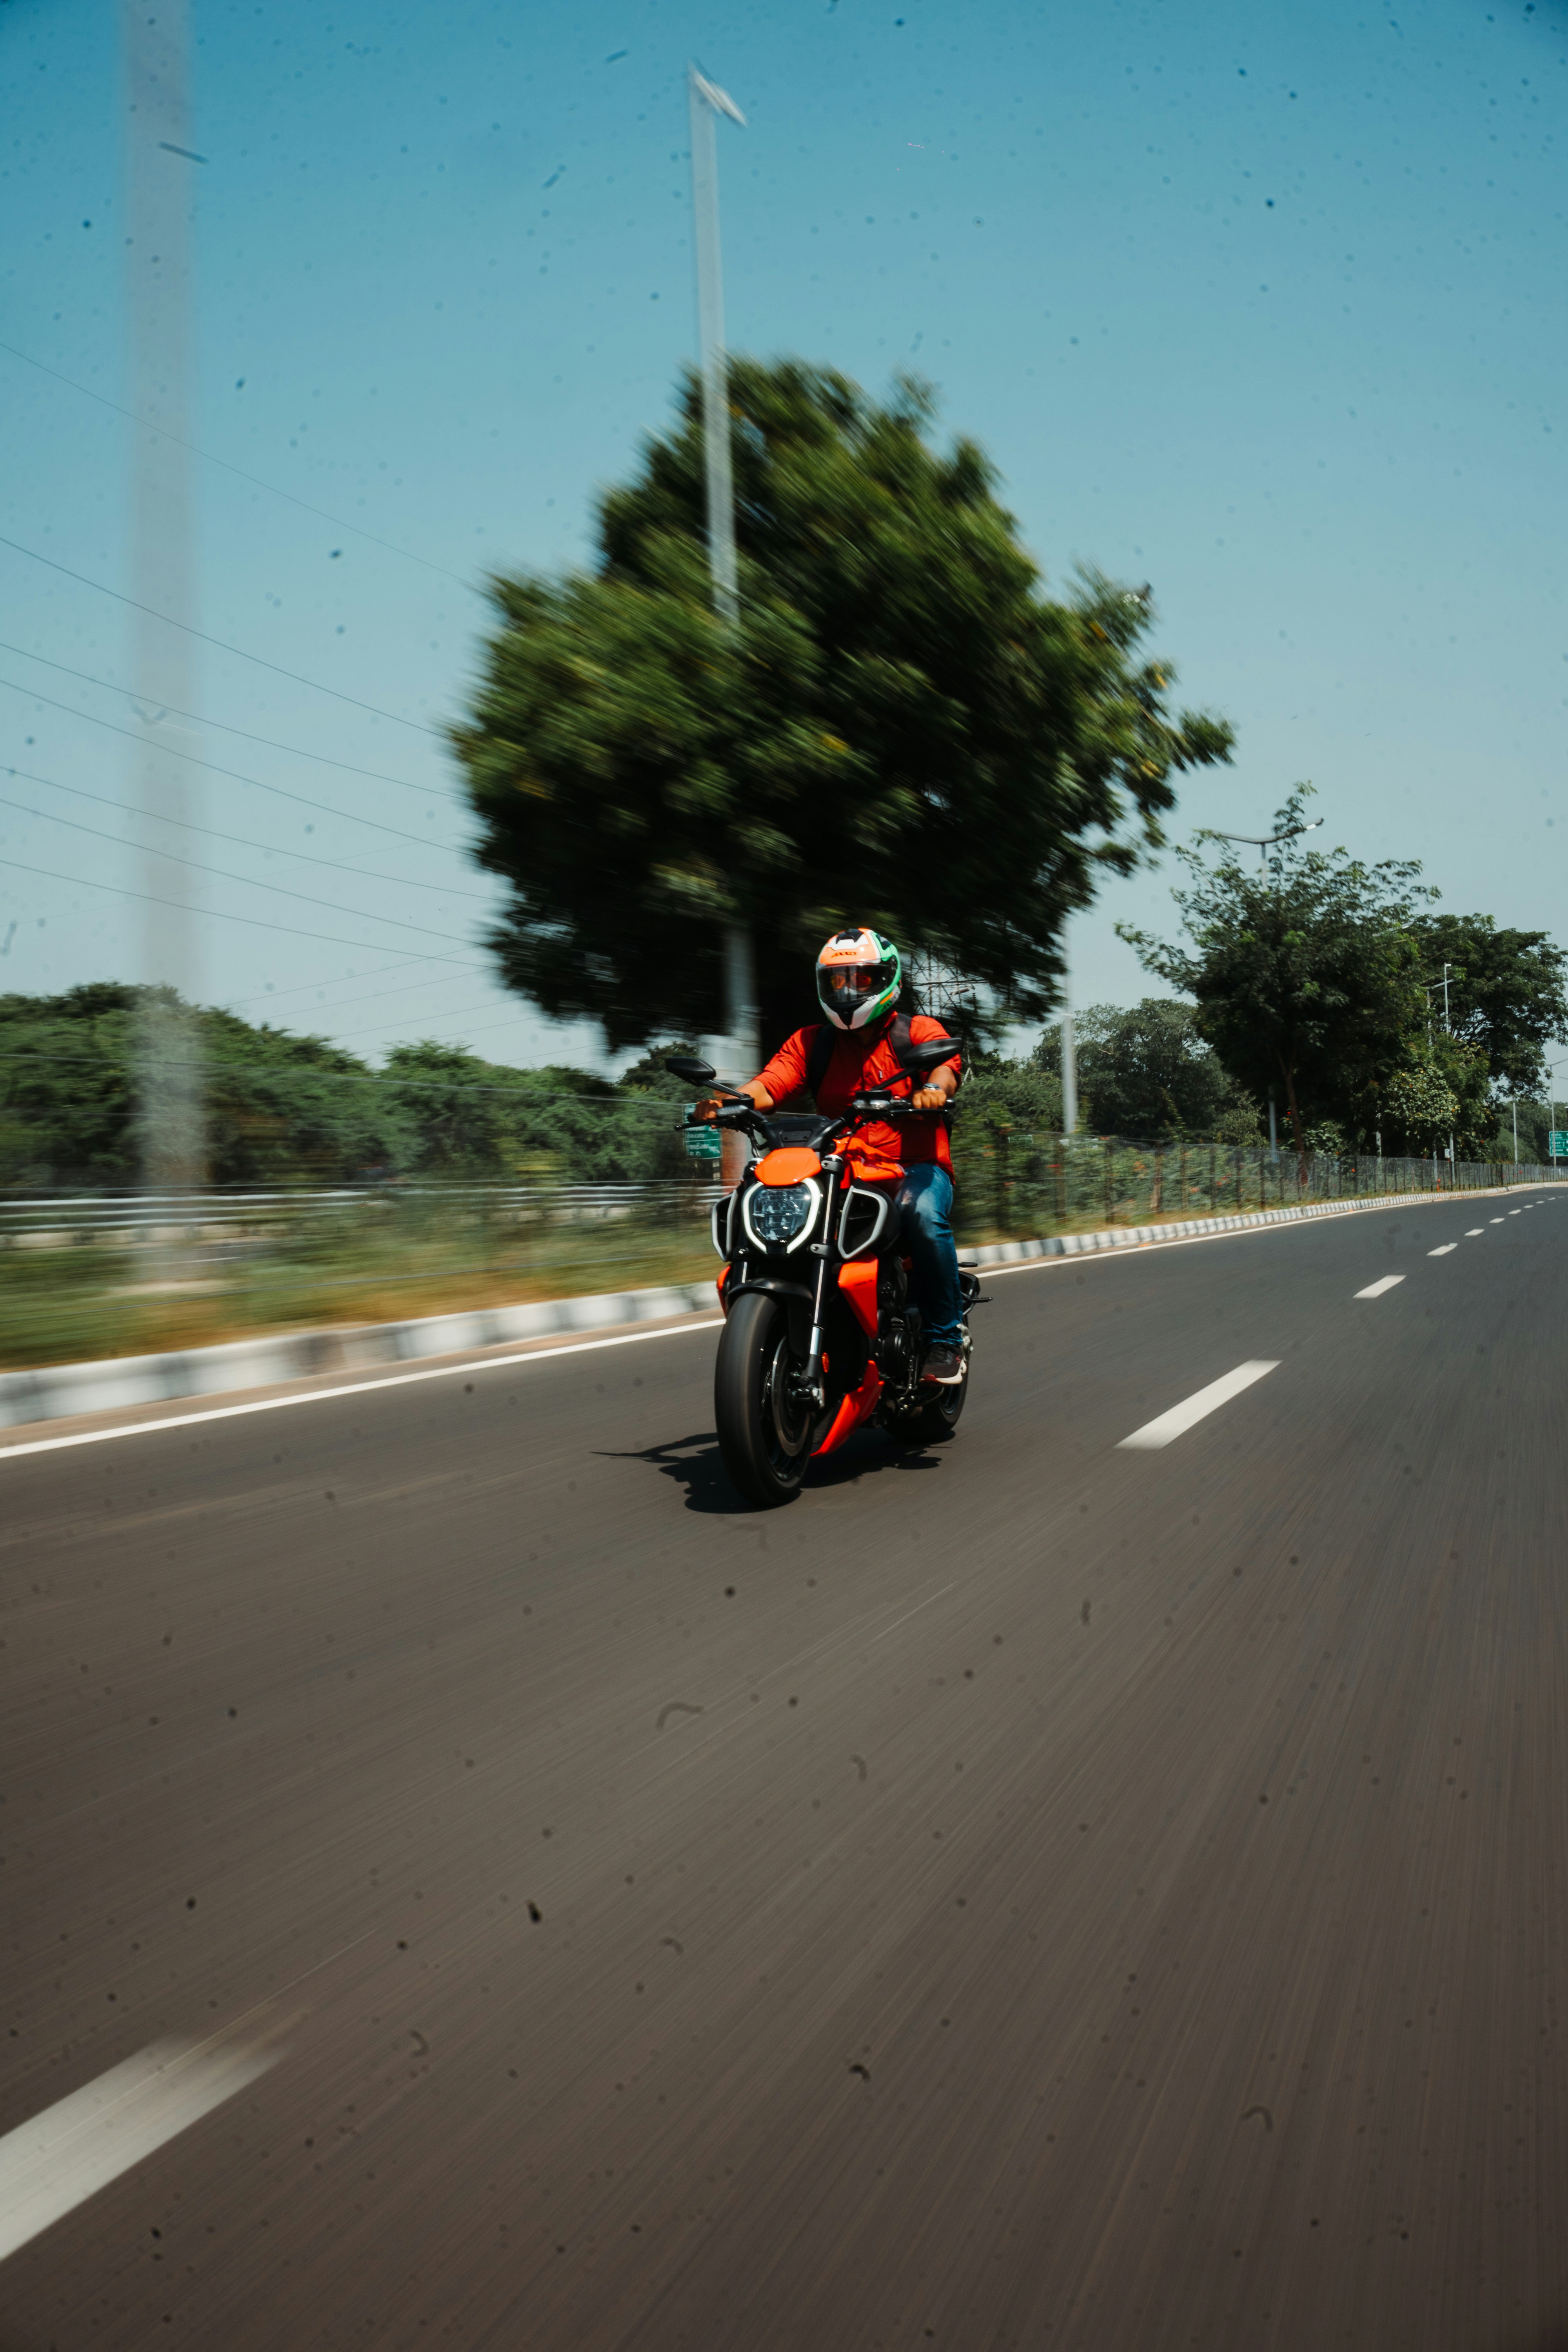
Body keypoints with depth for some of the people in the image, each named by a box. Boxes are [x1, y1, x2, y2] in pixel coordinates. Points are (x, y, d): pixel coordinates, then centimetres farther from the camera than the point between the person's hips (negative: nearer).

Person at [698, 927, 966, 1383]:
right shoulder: (812, 1042, 16)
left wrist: (934, 1087, -41)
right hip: (842, 1173, 3)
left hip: (914, 1168, -3)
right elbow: (771, 1083, 0)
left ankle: (944, 1338, -20)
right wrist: (730, 1099, -23)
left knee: (923, 1216, -35)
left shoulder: (918, 1030, 7)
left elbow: (946, 1063, -15)